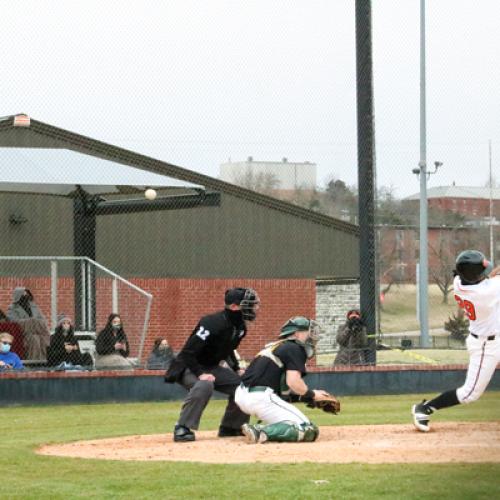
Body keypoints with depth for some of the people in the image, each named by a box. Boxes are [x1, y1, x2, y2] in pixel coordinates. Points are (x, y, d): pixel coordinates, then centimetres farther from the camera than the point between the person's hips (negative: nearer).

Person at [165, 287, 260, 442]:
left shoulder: (240, 327, -1)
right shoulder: (213, 323, -28)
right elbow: (188, 352, -29)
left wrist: (236, 369, 10)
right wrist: (200, 374, -36)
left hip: (212, 367, 9)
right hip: (188, 367, -9)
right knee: (204, 385, -38)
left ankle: (230, 427, 18)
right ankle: (182, 429, -30)